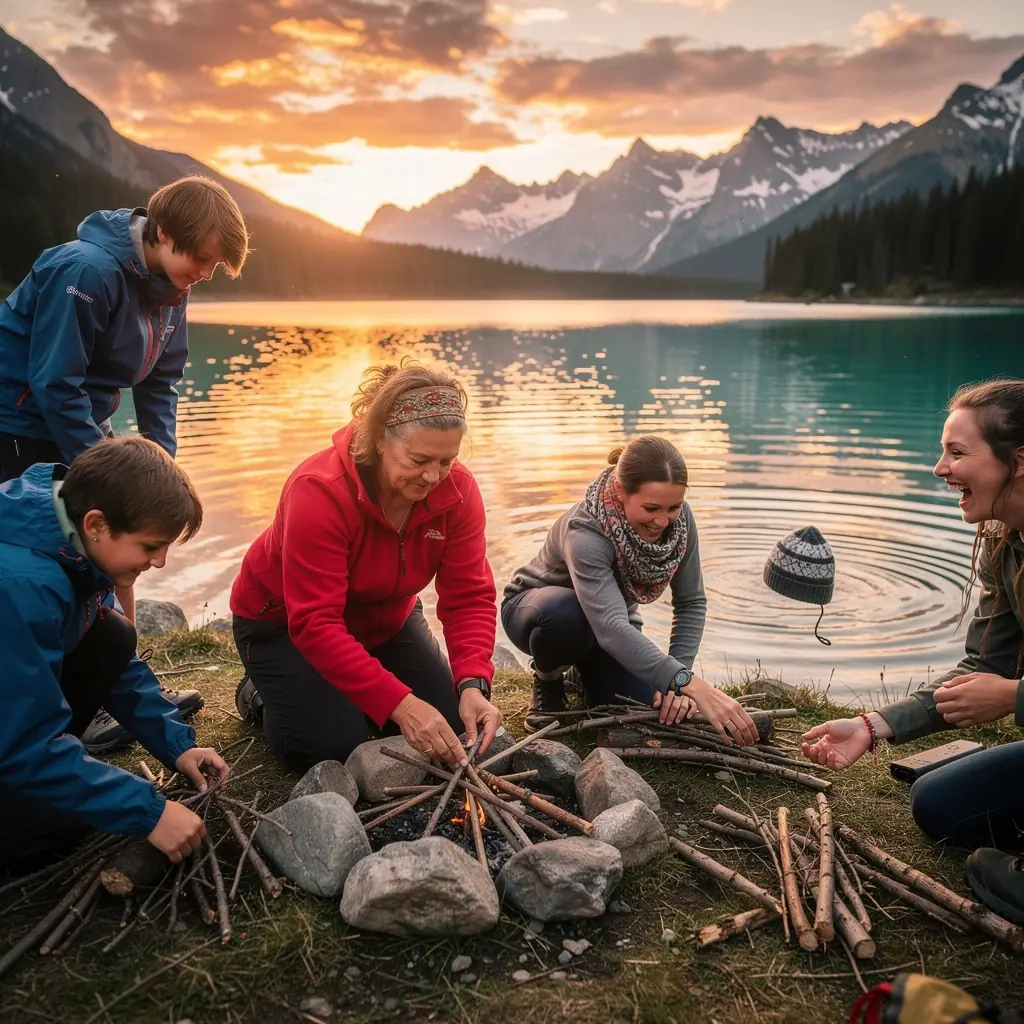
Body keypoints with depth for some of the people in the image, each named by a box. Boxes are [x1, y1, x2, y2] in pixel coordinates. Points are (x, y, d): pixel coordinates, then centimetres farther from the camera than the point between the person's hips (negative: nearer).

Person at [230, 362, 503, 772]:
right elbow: (315, 624, -38)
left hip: (385, 619, 5)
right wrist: (399, 703, -45)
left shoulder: (457, 489, -21)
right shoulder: (320, 491, -36)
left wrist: (473, 684, -38)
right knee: (334, 746, -19)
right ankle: (263, 692, 12)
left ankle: (351, 695, 24)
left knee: (448, 727, -3)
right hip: (284, 622, -5)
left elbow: (469, 597, -21)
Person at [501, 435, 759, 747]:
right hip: (539, 609, -5)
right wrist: (690, 684, -59)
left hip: (609, 621, 5)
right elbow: (610, 628, -50)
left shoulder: (679, 519, -21)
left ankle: (588, 671, 15)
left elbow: (691, 603, -13)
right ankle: (548, 678, -5)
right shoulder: (585, 534, -38)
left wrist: (677, 682, -25)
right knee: (567, 615, -41)